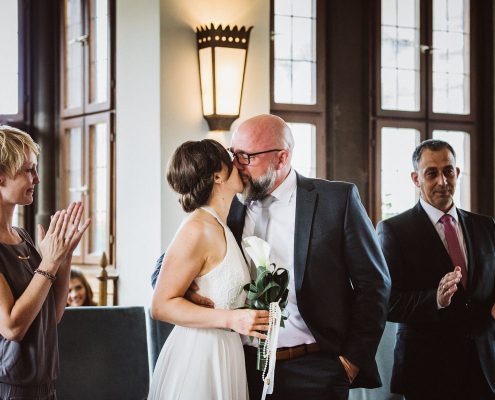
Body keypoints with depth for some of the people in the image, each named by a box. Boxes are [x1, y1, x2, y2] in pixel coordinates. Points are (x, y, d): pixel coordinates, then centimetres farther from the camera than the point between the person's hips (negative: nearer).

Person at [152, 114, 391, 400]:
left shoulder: (337, 199, -5)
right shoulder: (230, 208, 5)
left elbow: (374, 283, -3)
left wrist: (353, 360, -6)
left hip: (312, 371, -3)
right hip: (246, 368, 4)